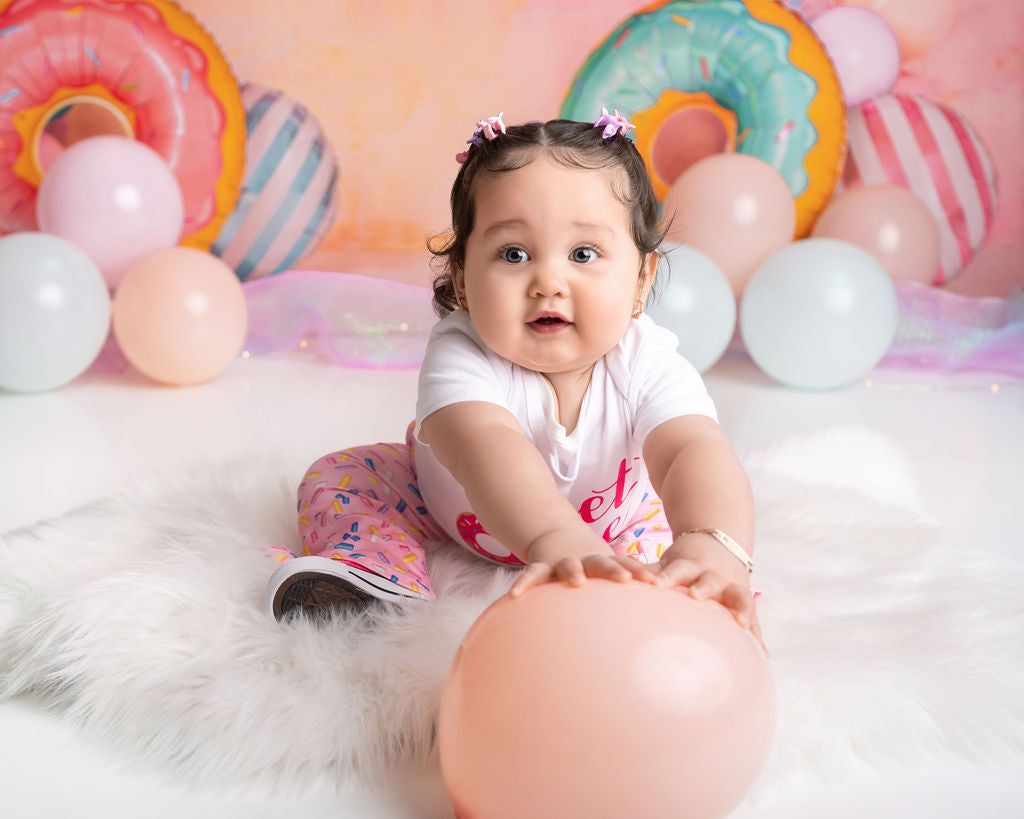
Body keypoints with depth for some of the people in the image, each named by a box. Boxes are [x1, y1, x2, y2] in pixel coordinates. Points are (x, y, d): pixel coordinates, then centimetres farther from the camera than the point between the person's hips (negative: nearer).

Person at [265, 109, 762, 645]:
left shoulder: (647, 367, -35)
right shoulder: (461, 358, -41)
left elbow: (698, 452, -53)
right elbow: (487, 447, -62)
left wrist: (712, 545, -78)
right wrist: (554, 539, -83)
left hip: (605, 513, 2)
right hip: (454, 505, -1)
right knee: (335, 477, -11)